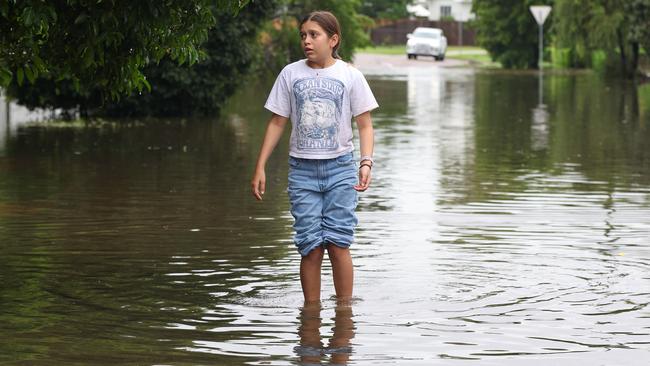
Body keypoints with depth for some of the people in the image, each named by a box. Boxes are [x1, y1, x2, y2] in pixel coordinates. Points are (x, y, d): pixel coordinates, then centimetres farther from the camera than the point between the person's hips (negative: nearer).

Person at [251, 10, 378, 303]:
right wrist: (260, 167, 5)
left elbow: (364, 125, 2)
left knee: (338, 243, -6)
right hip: (302, 169, 1)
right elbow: (277, 123, 10)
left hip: (340, 168, -1)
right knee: (310, 246, -3)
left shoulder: (350, 76, 0)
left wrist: (366, 163, -14)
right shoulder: (290, 74, 5)